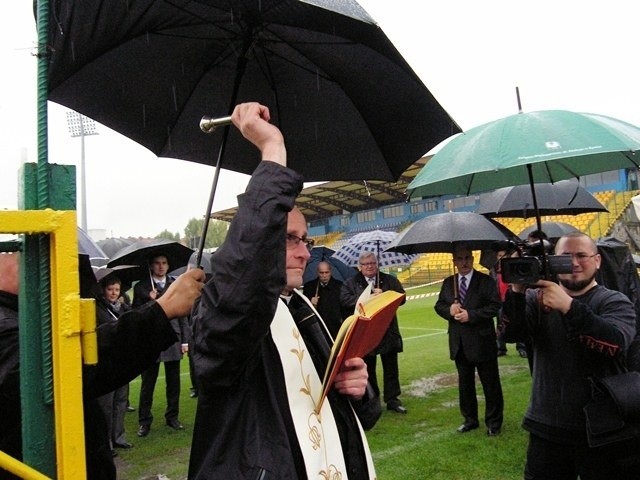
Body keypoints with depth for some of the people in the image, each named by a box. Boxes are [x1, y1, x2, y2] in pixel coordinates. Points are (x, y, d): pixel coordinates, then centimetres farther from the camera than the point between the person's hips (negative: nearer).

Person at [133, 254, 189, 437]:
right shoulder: (141, 287, 2)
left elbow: (183, 314, 5)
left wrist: (185, 340, 1)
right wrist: (149, 300, -16)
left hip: (172, 339, 2)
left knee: (173, 382, 11)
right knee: (147, 384, 5)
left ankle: (172, 416, 24)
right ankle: (144, 421, 16)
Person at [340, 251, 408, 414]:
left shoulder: (390, 280, 8)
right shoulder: (350, 283, 3)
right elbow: (345, 300, -14)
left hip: (388, 331, 1)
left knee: (391, 367, 7)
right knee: (368, 368, 9)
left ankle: (392, 399, 18)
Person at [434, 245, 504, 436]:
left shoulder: (486, 281, -7)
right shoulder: (448, 283, 8)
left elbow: (495, 306, -14)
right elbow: (439, 305, 10)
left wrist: (470, 315, -20)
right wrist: (449, 310, -11)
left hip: (482, 342, -4)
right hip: (459, 343, 5)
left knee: (490, 384, 6)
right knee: (465, 383, 16)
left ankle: (494, 422, 22)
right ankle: (470, 419, 31)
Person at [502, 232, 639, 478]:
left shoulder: (614, 302, -4)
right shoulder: (538, 298, 2)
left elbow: (617, 343, -23)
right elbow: (511, 333, -13)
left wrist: (569, 306, -33)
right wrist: (517, 291, -28)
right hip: (546, 428, 2)